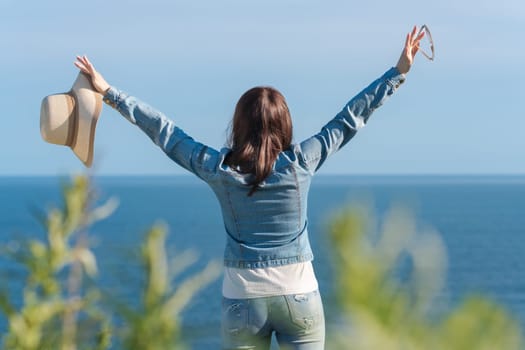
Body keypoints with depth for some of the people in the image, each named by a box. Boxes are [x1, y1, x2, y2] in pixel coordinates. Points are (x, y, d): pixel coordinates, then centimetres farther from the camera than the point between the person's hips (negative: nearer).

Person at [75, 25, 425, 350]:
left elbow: (162, 129, 3)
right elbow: (351, 118, 0)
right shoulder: (301, 162, -7)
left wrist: (108, 92, 12)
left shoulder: (218, 169, -5)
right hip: (299, 296, 0)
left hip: (243, 300, 1)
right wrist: (399, 71, 8)